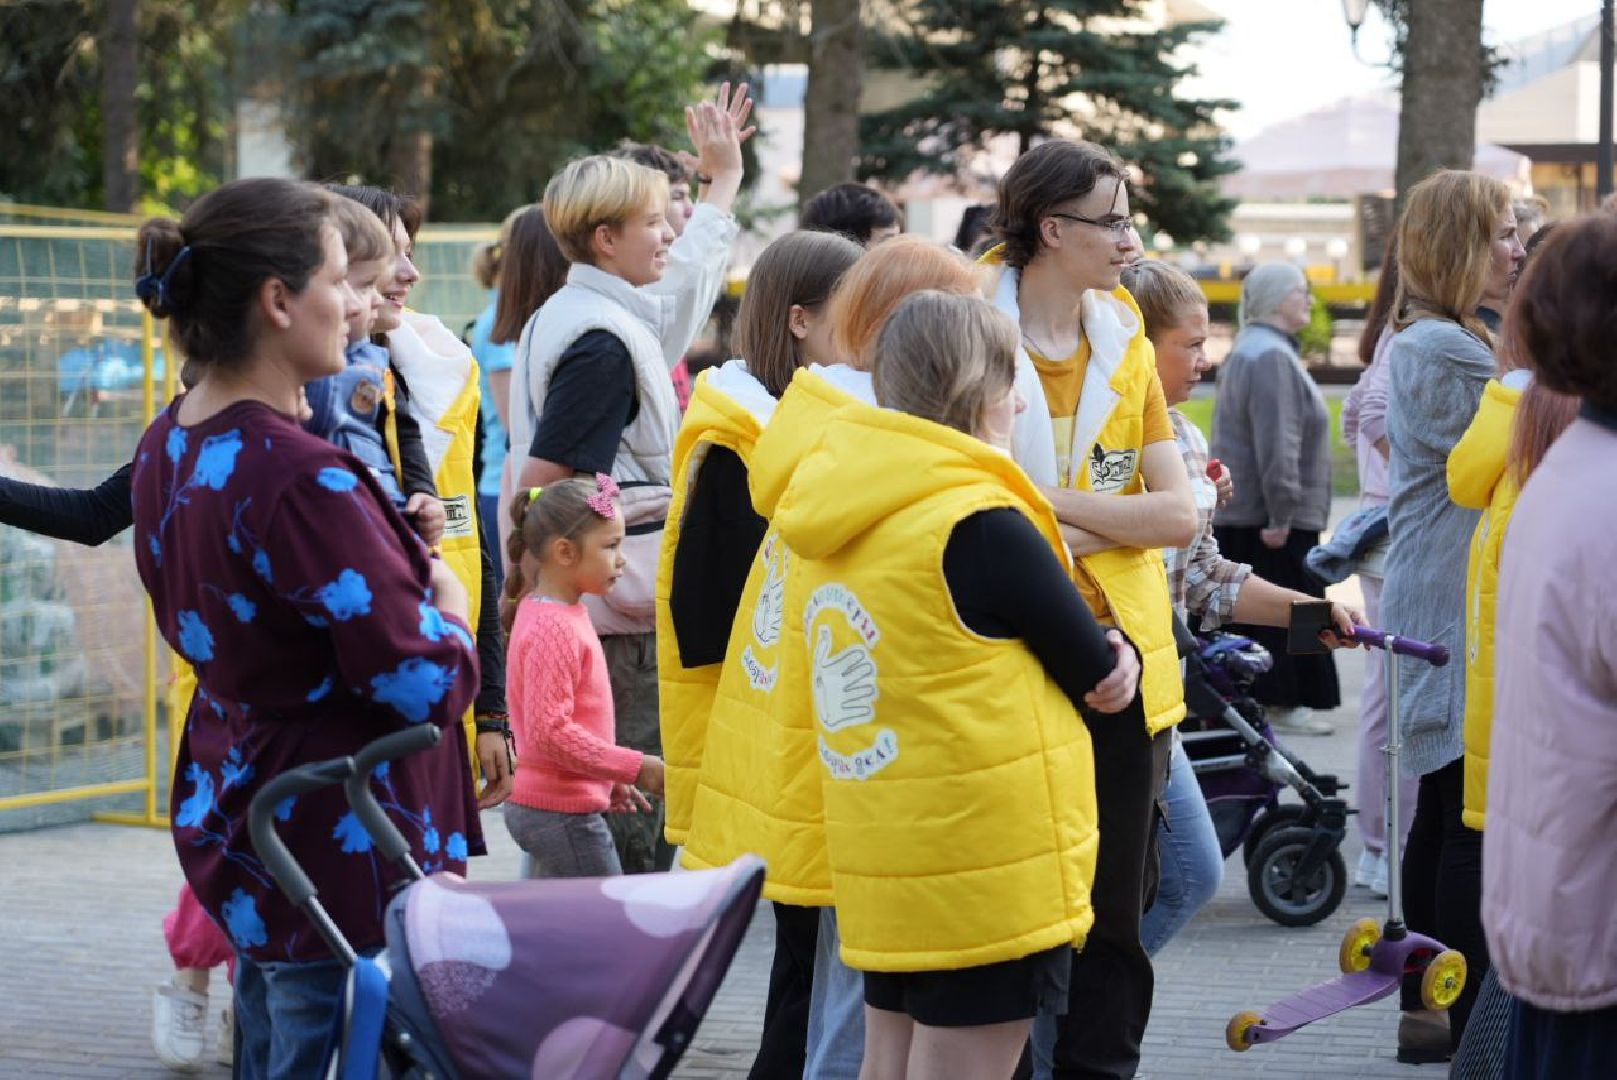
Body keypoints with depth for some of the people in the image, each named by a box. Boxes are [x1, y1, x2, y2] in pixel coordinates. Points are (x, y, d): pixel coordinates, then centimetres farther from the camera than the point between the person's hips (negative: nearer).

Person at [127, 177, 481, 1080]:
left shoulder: (169, 447, 5)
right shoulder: (302, 480, -24)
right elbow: (427, 686, -22)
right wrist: (448, 607, 0)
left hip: (233, 820, 10)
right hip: (346, 851, -10)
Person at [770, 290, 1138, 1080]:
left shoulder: (839, 525, 7)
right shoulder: (979, 524, -17)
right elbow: (1104, 682, -8)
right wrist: (1115, 661, 14)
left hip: (884, 858, 8)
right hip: (986, 864, -8)